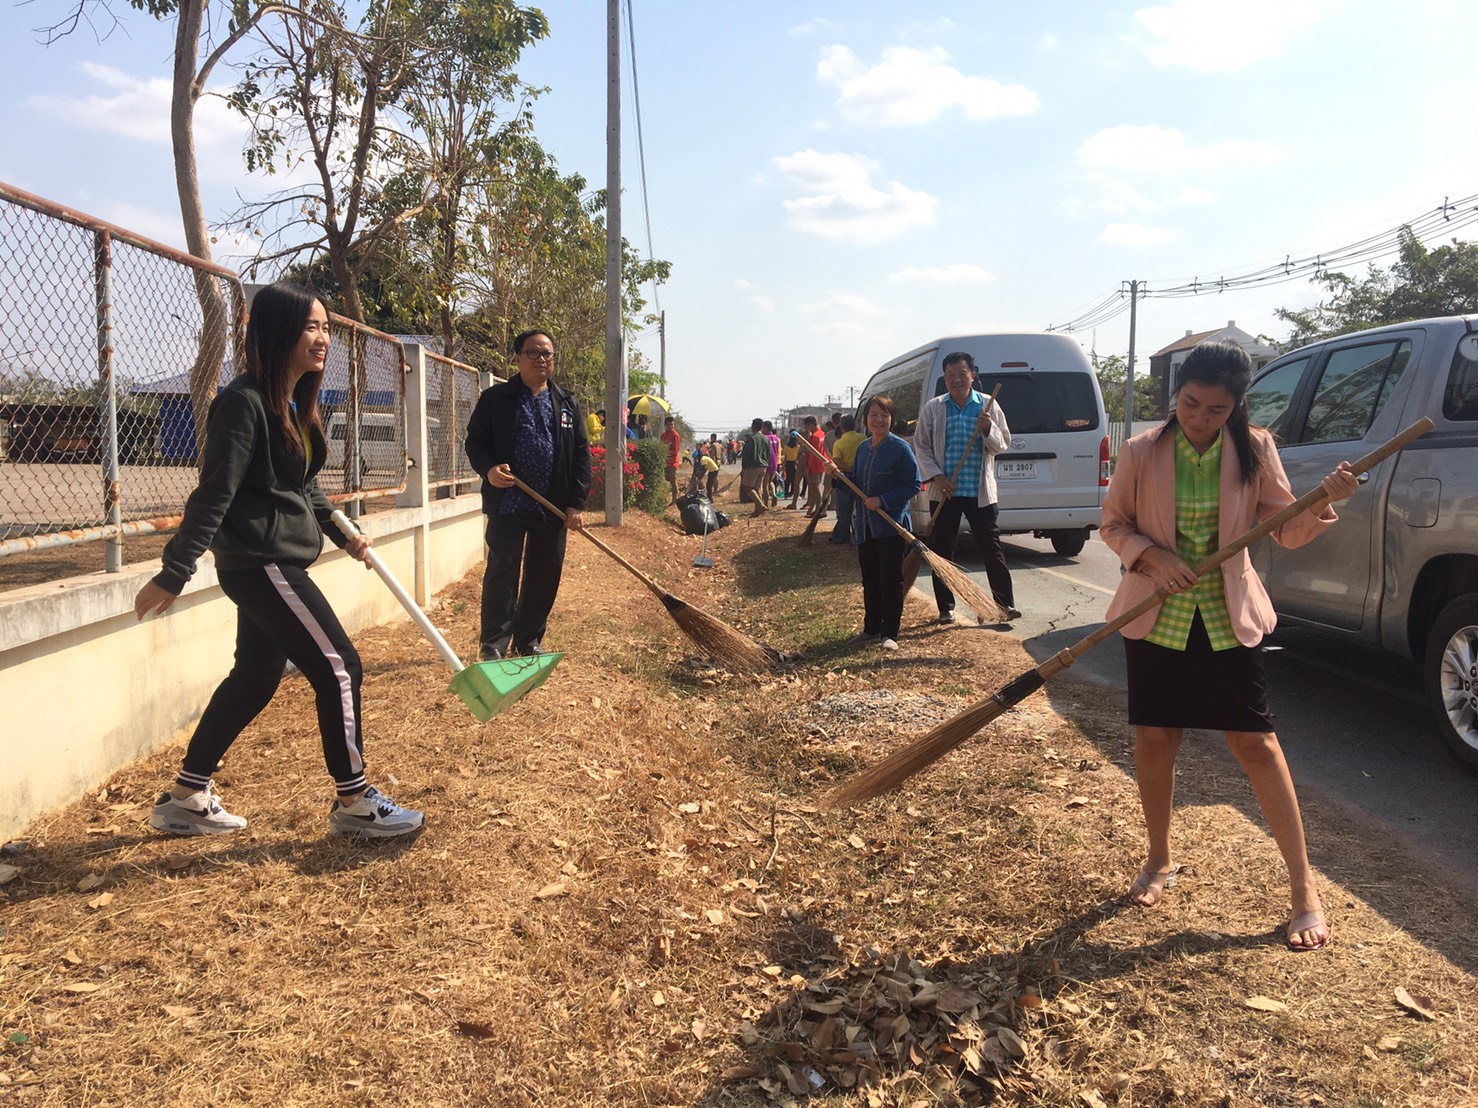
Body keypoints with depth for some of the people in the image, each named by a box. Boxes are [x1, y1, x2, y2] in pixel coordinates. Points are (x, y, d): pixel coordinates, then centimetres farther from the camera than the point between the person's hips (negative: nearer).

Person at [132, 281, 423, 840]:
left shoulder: (297, 405, 12)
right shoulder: (244, 403, -16)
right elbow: (213, 494, -20)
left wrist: (342, 534, 16)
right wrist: (173, 575, -19)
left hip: (279, 561, 10)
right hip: (256, 561, -10)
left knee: (255, 678, 15)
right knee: (339, 668, -6)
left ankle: (186, 798, 28)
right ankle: (353, 802, 7)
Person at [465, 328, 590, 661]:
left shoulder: (567, 405, 10)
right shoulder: (495, 398, 3)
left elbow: (581, 455, 8)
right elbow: (475, 440, 2)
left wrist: (576, 504, 0)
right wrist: (489, 468, -20)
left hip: (553, 507, 3)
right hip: (507, 503, -3)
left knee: (545, 577, 8)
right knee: (502, 573, -3)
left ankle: (529, 641, 22)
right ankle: (493, 644, 4)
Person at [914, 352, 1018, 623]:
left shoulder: (988, 406, 3)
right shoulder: (933, 408, 3)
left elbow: (1003, 445, 3)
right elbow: (921, 445, 4)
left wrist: (988, 429, -18)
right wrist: (936, 476, -8)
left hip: (980, 492, -1)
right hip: (944, 492, 1)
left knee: (992, 549, 1)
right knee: (942, 550, 6)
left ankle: (1006, 604, 9)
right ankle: (946, 608, 17)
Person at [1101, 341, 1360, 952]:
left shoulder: (1254, 450, -6)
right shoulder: (1141, 453, -8)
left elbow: (1286, 530, 0)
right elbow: (1113, 523, 1)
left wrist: (1324, 501, -20)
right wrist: (1152, 556, -17)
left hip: (1228, 617, 0)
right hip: (1157, 617, 0)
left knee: (1256, 742, -1)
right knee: (1154, 740, 8)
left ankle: (1304, 888, 11)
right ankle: (1160, 861, 30)